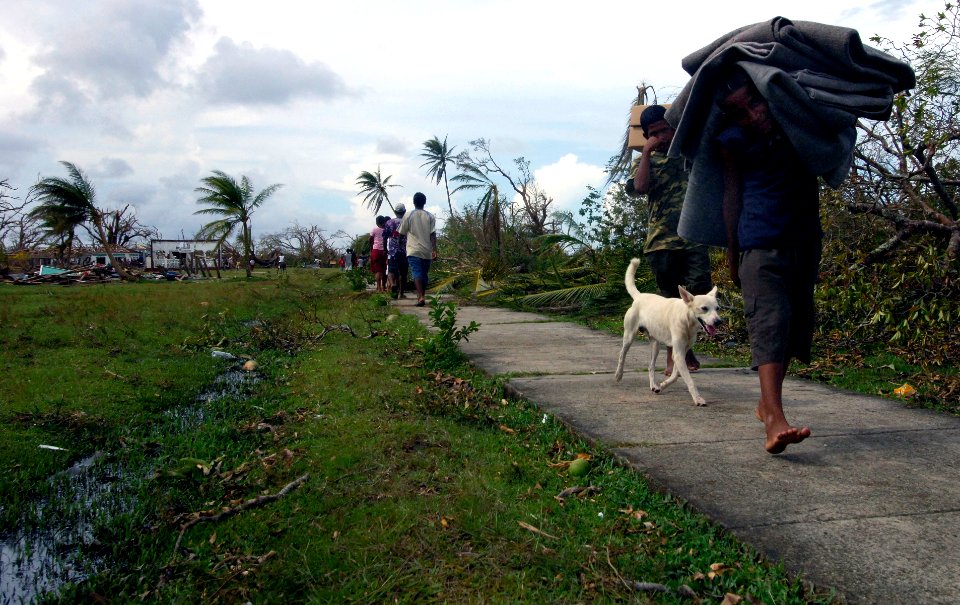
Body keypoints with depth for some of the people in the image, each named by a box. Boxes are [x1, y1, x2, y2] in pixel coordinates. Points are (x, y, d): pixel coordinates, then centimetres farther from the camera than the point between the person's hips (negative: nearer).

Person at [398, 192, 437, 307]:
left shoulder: (408, 216, 0)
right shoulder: (430, 217, 3)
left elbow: (402, 233, 6)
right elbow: (433, 235, -5)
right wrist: (434, 250, -6)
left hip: (413, 251, -2)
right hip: (427, 251, 2)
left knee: (417, 273, -11)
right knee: (425, 274, 14)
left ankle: (421, 297, -27)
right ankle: (422, 296, 23)